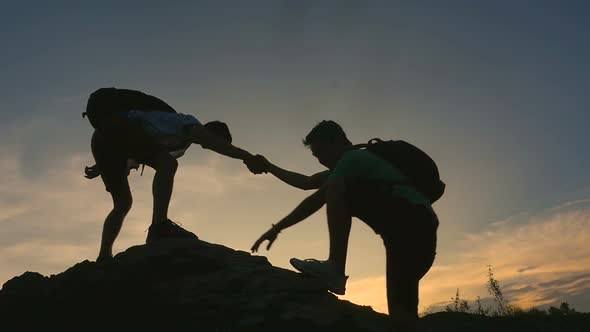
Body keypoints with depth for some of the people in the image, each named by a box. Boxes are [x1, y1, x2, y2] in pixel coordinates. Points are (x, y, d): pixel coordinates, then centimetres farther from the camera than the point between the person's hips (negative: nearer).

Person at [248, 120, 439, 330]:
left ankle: (335, 269, -19)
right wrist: (269, 167, 42)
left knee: (337, 192, -14)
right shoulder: (351, 165, 29)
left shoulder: (353, 158, 0)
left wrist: (277, 228, -1)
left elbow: (318, 200, -8)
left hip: (406, 217, -10)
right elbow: (306, 182, 36)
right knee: (402, 310, 8)